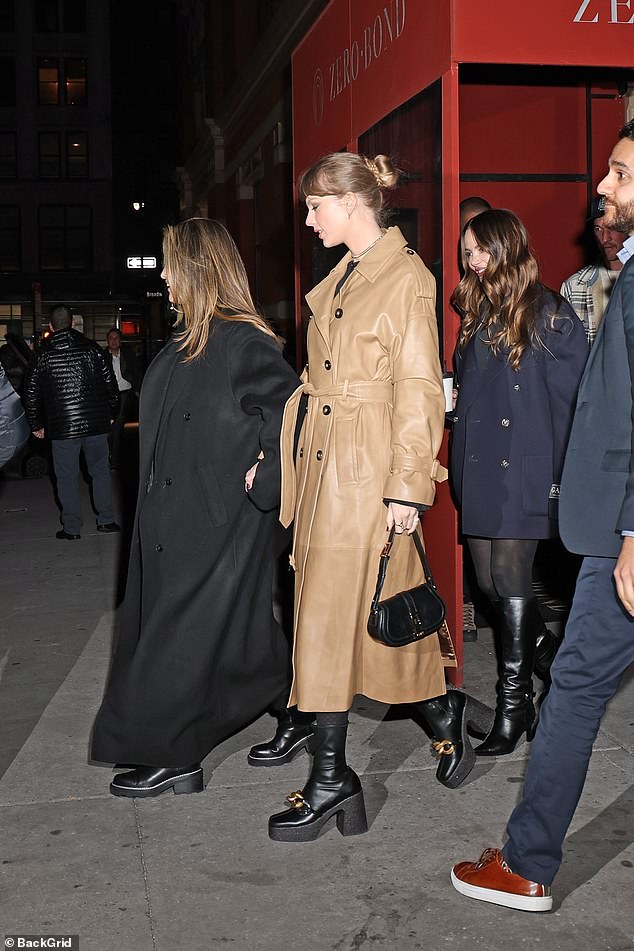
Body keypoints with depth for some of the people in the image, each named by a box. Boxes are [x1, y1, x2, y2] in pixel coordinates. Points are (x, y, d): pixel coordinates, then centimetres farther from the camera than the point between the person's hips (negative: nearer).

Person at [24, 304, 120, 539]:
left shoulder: (43, 356, 0)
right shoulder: (91, 348, 0)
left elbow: (31, 394, 3)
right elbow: (110, 382, 1)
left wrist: (36, 425, 15)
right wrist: (111, 413, 14)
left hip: (62, 427, -1)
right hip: (96, 423, 1)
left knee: (67, 477, 6)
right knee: (100, 471, 14)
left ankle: (71, 528, 9)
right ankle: (106, 520, 16)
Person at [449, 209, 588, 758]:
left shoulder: (550, 315, -5)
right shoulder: (477, 313, 15)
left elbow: (569, 400, -8)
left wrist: (562, 478, -11)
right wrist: (450, 398, 1)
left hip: (525, 470, -6)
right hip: (480, 469, 7)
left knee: (510, 577, -5)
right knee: (489, 580, 8)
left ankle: (514, 702, 8)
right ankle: (552, 661, 30)